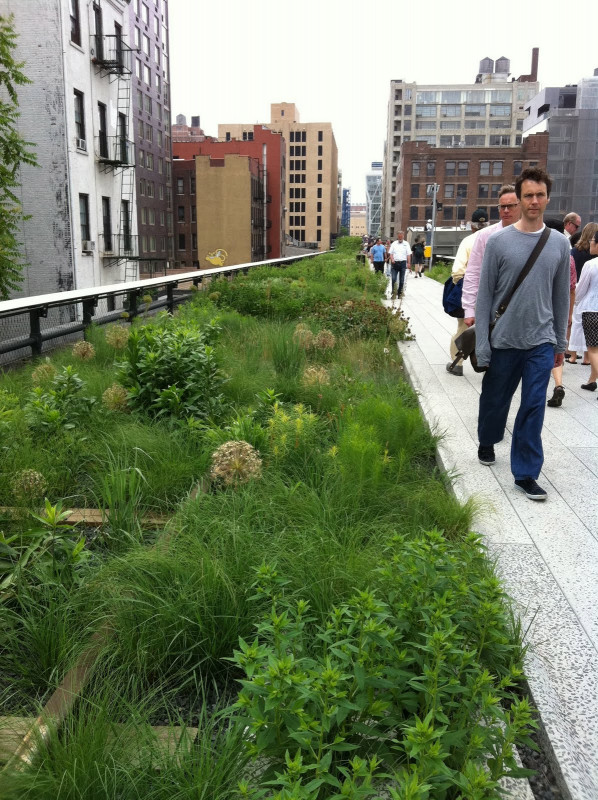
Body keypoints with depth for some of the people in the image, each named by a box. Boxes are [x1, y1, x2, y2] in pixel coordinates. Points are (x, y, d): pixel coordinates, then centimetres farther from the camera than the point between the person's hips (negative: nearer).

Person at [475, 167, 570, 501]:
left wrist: (560, 343, 11)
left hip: (541, 343, 1)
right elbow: (485, 295, -3)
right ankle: (487, 442, 43)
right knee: (495, 399, 15)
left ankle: (526, 474, 7)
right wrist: (482, 343, -6)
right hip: (504, 341, -1)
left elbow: (562, 297, 10)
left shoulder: (560, 243, 4)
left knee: (534, 408, -2)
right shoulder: (499, 241, -4)